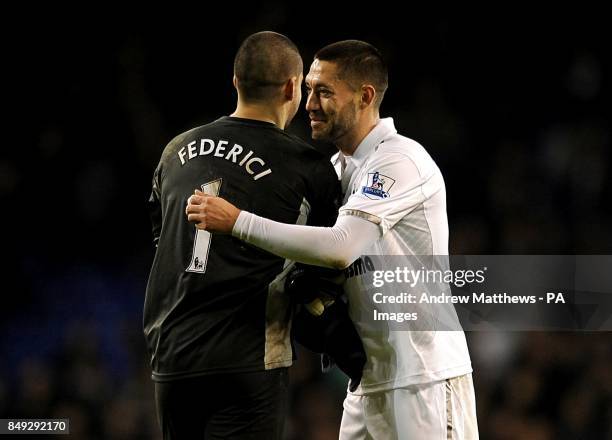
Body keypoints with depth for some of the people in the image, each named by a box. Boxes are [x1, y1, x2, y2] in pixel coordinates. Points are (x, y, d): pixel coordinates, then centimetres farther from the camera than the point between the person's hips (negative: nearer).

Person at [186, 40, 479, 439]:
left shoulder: (400, 162, -15)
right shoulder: (339, 166, 14)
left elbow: (341, 248, -27)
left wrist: (237, 222, -26)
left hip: (423, 377, -9)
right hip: (371, 378, 9)